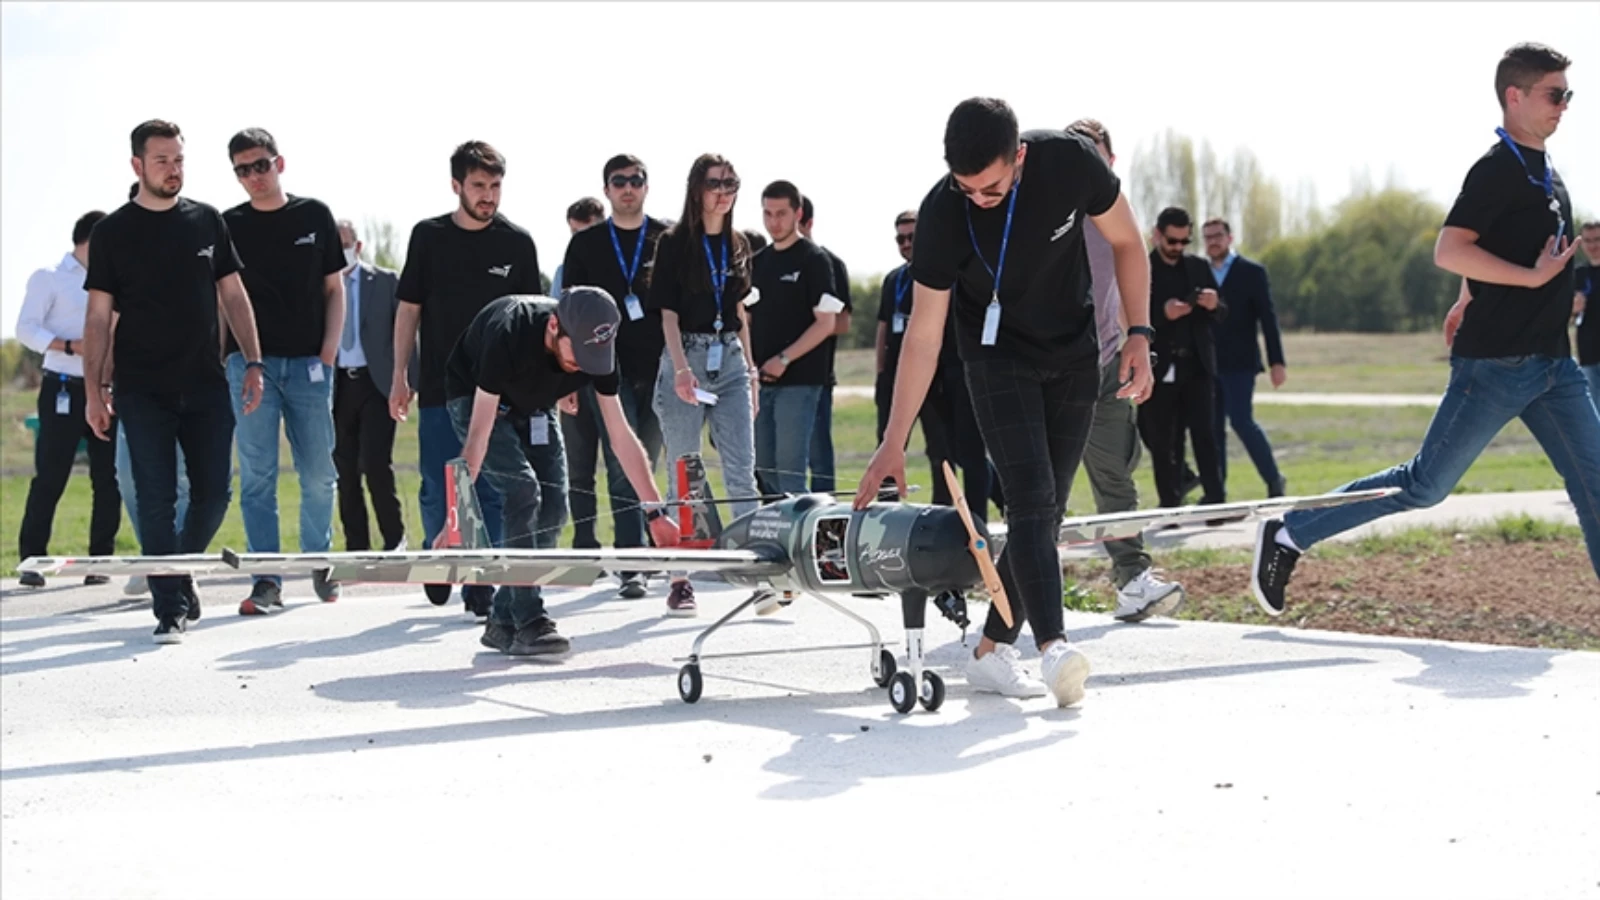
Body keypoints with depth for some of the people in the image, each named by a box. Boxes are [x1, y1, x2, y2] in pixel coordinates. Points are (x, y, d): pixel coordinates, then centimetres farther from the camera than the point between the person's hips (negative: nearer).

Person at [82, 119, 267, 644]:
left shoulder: (207, 221, 9)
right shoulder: (113, 232, 2)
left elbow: (233, 295, 12)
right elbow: (99, 315, 2)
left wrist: (253, 363, 3)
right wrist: (94, 389, -3)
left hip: (206, 385, 2)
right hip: (142, 389, -2)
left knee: (213, 495, 2)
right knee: (156, 499, -4)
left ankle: (179, 573, 26)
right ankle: (170, 608, 1)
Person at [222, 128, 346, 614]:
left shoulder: (315, 216, 8)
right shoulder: (229, 226, 6)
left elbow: (334, 289, 10)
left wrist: (328, 352, 0)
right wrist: (221, 360, -3)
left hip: (308, 362, 1)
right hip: (250, 360, -1)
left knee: (318, 473, 4)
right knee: (257, 475, -4)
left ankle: (318, 560, 24)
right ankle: (266, 579, -2)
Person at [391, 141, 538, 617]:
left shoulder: (517, 242, 3)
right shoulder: (428, 236, 3)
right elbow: (408, 308, 8)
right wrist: (400, 377, 4)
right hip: (440, 387, 0)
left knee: (492, 490, -1)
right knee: (437, 489, -1)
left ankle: (481, 585, 7)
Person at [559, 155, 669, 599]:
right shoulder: (585, 243, 9)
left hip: (655, 368, 1)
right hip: (604, 367, -1)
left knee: (645, 466, 6)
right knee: (623, 470, -9)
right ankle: (632, 566, -11)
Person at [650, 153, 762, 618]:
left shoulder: (738, 245, 12)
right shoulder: (674, 243, -2)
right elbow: (668, 313, -6)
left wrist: (751, 370, 16)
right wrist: (681, 368, -17)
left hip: (730, 358, 4)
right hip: (686, 357, -4)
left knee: (742, 472, -3)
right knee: (683, 476, 1)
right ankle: (681, 580, 5)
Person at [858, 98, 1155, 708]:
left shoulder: (1072, 162, -22)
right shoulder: (942, 214, -25)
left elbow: (1126, 243, -3)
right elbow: (924, 333, -16)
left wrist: (1138, 334, -12)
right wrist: (893, 443, -15)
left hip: (1074, 355, 3)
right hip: (998, 356, -3)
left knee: (1047, 510, 2)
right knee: (1030, 499, -20)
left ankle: (992, 649, 10)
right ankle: (1054, 646, -30)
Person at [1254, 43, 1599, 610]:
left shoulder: (1545, 172, 15)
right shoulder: (1498, 168, -13)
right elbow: (1448, 250, -24)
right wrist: (1532, 277, -22)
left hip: (1553, 364, 8)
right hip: (1497, 364, -8)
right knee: (1425, 487, -3)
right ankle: (1287, 535, 8)